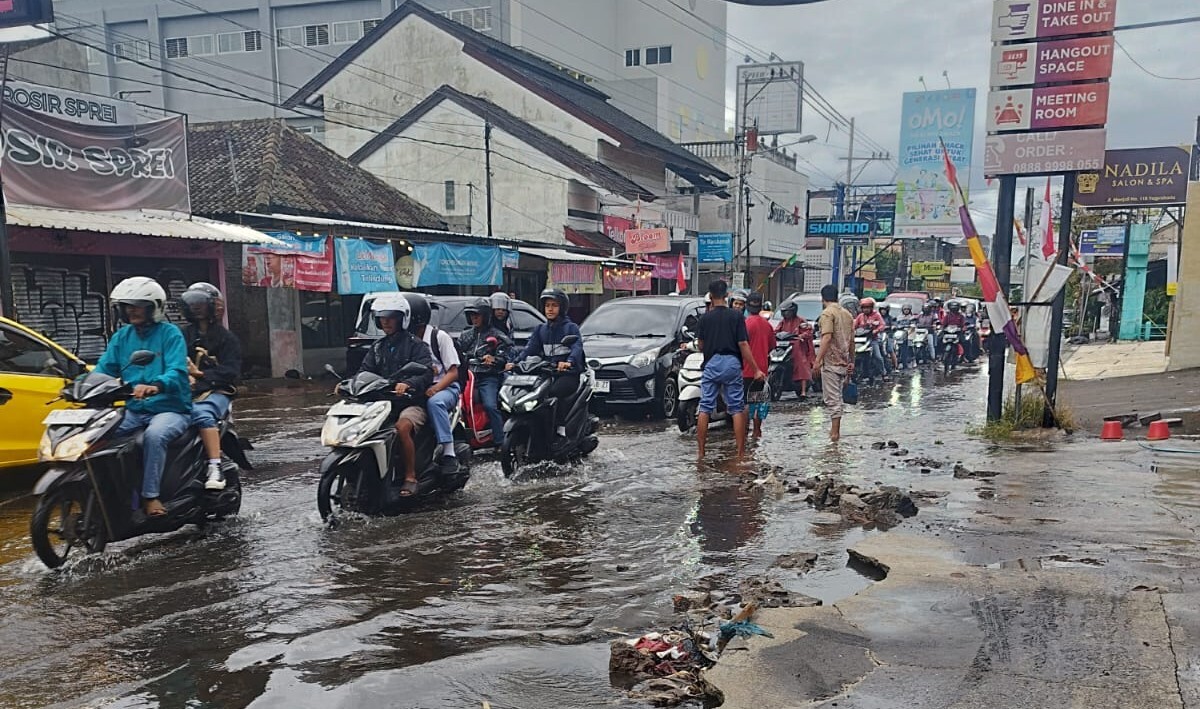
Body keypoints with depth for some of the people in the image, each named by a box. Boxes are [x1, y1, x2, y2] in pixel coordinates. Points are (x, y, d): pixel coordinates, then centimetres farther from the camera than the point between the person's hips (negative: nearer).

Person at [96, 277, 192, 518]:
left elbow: (177, 372, -21)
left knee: (154, 435, -35)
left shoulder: (170, 333, -6)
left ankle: (150, 495, -25)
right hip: (134, 410, 6)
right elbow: (104, 369, 5)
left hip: (171, 408, -6)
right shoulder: (122, 337, 13)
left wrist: (154, 386, -42)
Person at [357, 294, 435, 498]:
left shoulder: (415, 345, 1)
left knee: (402, 427, -35)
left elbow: (426, 373, -13)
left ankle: (411, 477, -25)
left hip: (411, 402, -6)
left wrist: (408, 383, -34)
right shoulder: (377, 347, 21)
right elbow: (365, 371, 11)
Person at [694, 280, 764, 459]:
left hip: (711, 364, 1)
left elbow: (700, 345, 5)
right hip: (732, 363, -1)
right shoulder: (736, 316, -2)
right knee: (737, 409, 5)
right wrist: (756, 369, -3)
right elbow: (743, 345, -6)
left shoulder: (704, 318, 1)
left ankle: (701, 452, 4)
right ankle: (741, 452, 4)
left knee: (705, 409, 4)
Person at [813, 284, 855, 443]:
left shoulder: (827, 313, -11)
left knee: (832, 397, -5)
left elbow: (827, 338, -22)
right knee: (838, 396, 16)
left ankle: (835, 432, -5)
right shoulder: (847, 313, 13)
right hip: (844, 362, 8)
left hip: (831, 361, -8)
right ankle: (836, 430, 22)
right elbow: (852, 340, 16)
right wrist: (852, 361, 22)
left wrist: (818, 359, -20)